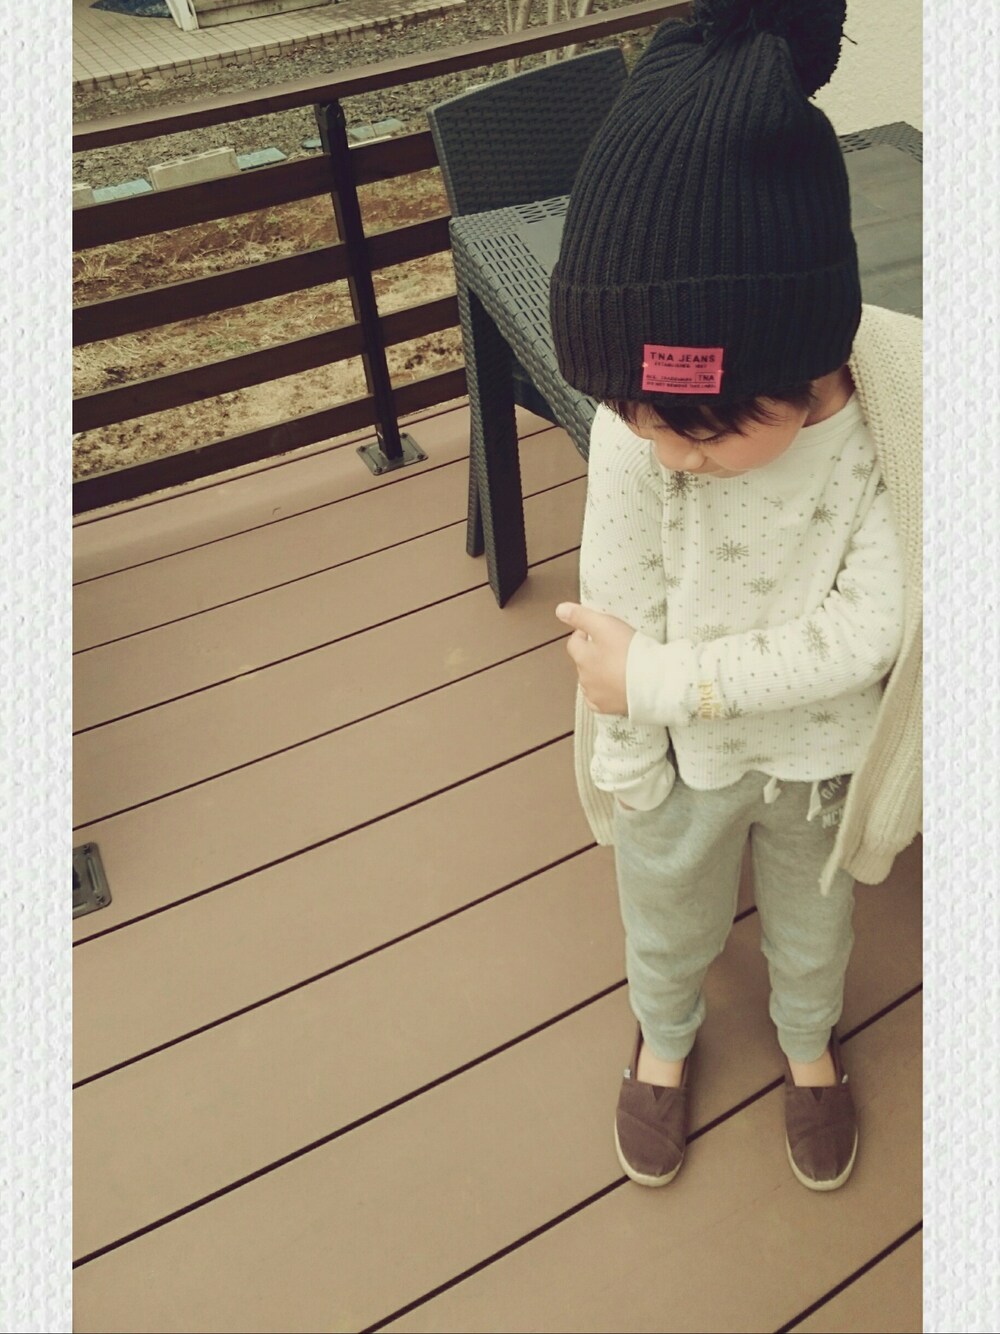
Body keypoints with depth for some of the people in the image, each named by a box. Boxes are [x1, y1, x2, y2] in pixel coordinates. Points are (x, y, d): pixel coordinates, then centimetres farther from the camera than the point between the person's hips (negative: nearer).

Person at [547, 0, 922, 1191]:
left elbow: (868, 627, -26)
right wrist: (628, 779, -7)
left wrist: (658, 677, -30)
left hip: (822, 749, 1)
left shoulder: (894, 416, -29)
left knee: (810, 918, 29)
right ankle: (663, 1038, 61)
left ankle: (808, 1041, 63)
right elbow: (617, 622, -18)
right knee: (668, 921, 27)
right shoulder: (630, 430, -29)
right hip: (682, 760, 0)